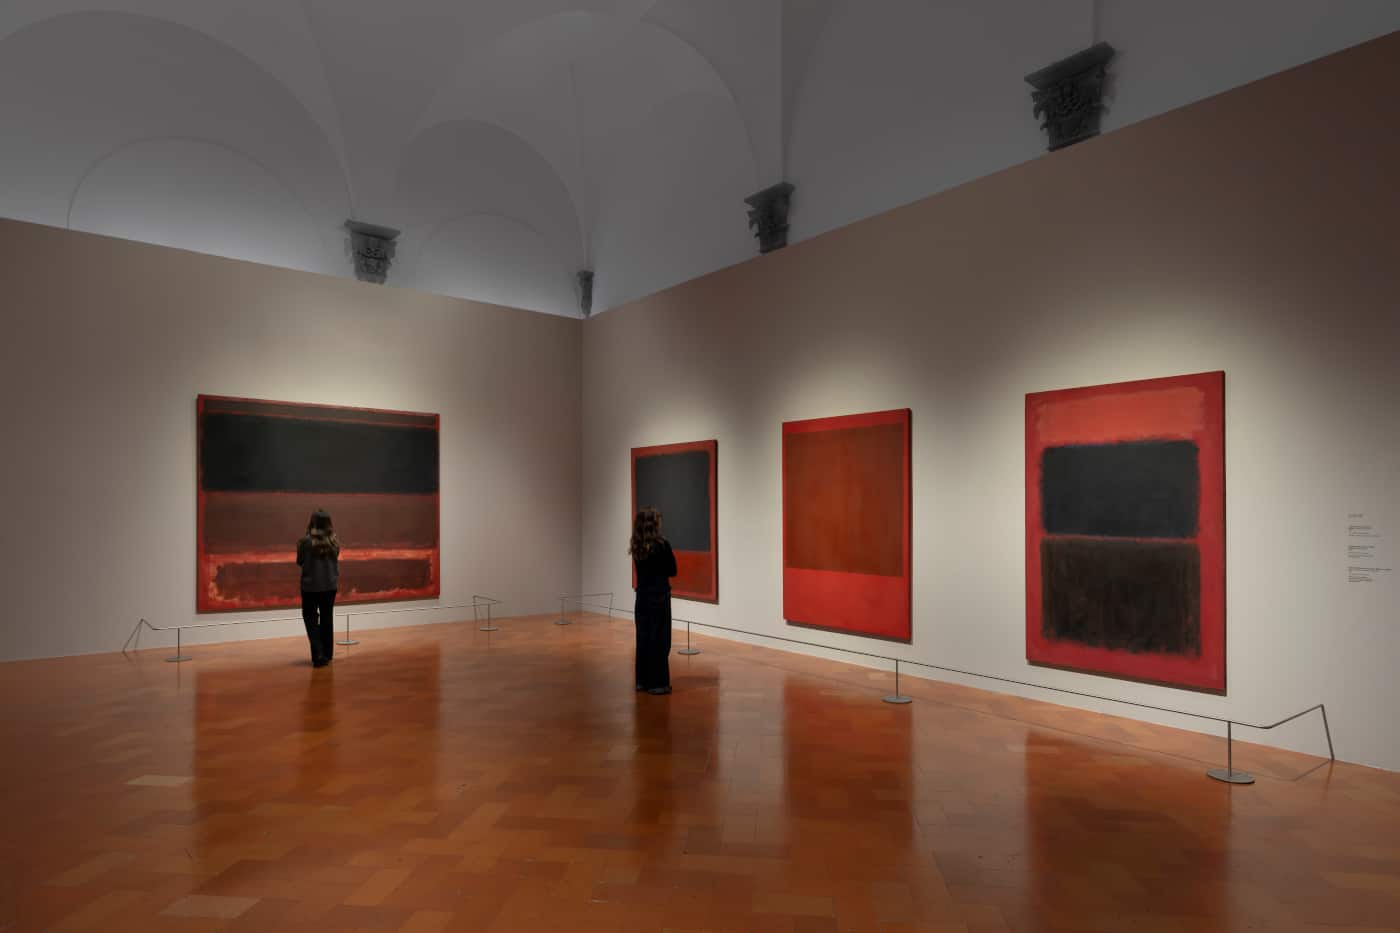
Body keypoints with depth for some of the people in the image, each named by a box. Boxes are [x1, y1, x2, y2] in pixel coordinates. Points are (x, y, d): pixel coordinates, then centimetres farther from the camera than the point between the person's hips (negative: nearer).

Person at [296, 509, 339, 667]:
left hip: (310, 586, -3)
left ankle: (318, 655, -5)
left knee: (311, 619, 6)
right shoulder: (334, 541, -4)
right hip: (330, 585, 3)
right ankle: (327, 654, 22)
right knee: (327, 619, 15)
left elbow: (299, 562, -1)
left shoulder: (306, 541, -14)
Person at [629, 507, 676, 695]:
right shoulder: (662, 545, -15)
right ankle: (657, 683, 5)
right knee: (659, 639, 1)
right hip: (659, 596, -7)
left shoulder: (636, 546, 4)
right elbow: (672, 571, -6)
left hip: (642, 595, 7)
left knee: (643, 637, 13)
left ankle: (642, 680, 20)